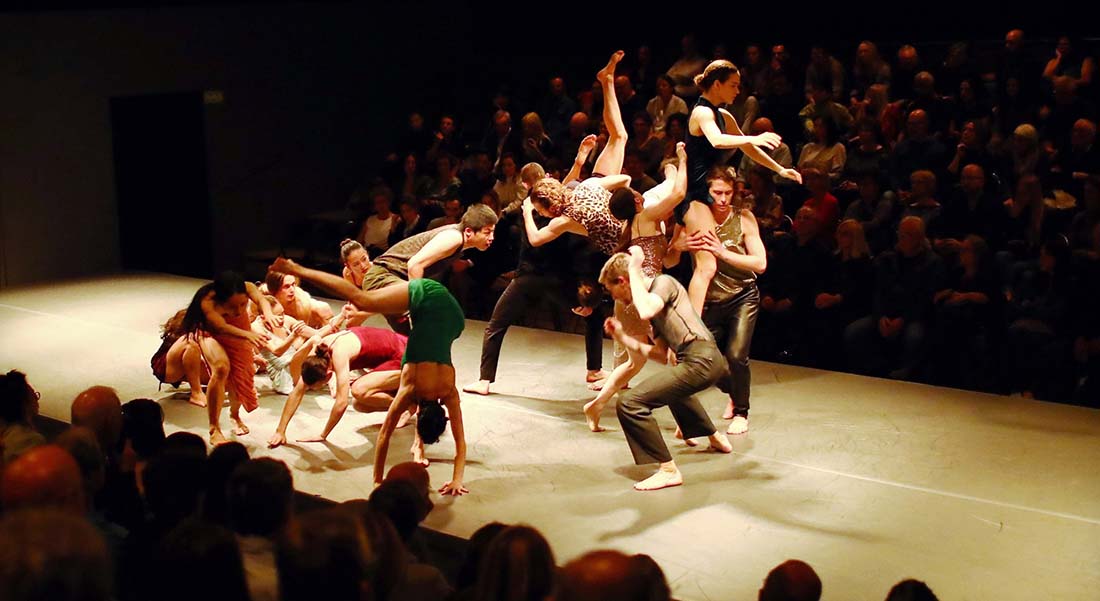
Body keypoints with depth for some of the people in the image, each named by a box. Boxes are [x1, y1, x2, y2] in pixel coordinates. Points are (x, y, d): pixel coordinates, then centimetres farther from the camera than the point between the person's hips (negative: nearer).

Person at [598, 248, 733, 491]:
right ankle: (716, 438, 53)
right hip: (708, 361, 11)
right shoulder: (653, 297, 22)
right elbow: (660, 352, 22)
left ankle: (668, 470, -10)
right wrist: (622, 337, 18)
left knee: (630, 404, -15)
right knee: (672, 388, 43)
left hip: (699, 360, -11)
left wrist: (634, 269, -12)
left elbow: (645, 311, -26)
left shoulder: (664, 282, -3)